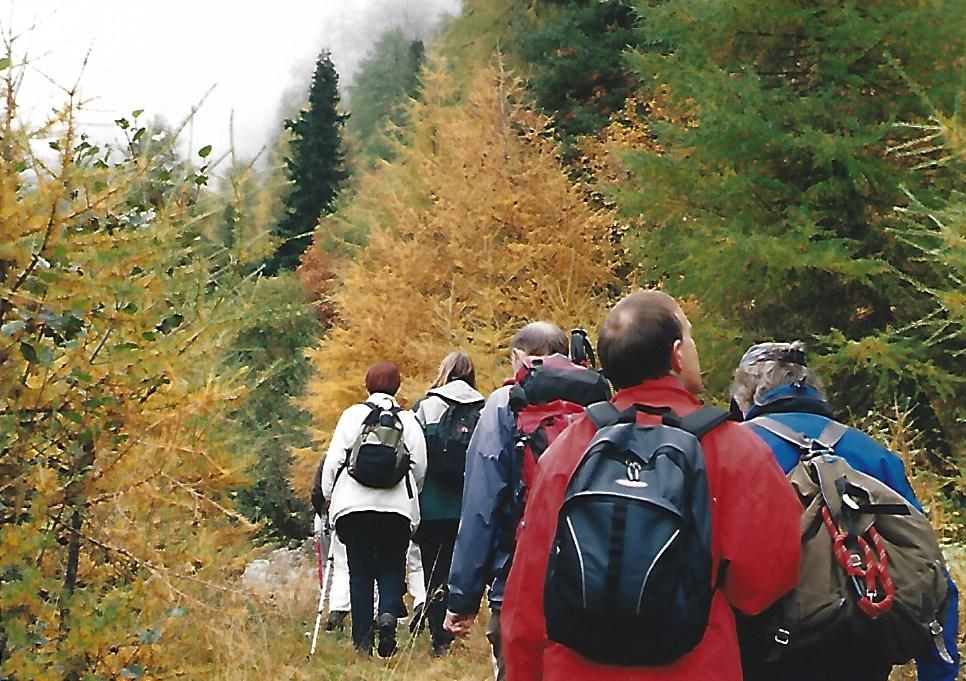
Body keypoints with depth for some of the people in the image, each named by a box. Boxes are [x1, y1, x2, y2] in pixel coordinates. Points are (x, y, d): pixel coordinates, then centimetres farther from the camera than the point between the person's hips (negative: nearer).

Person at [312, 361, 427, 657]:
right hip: (397, 507, 0)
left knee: (360, 570, 6)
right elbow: (420, 468, 6)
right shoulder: (408, 420, 7)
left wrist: (327, 494, 10)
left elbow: (333, 458, 1)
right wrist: (409, 494, 22)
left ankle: (362, 640, 4)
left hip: (354, 503, 0)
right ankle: (388, 614, -16)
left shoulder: (353, 415, 5)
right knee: (392, 567, 11)